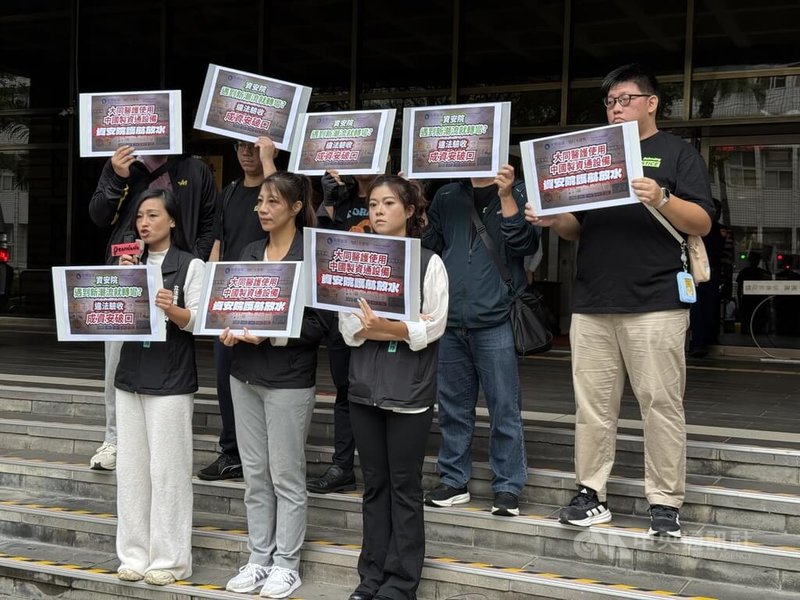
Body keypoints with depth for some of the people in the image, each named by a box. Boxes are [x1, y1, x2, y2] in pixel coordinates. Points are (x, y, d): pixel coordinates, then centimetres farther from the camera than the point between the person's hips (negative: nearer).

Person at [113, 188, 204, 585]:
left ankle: (169, 560, 4)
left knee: (167, 469, -3)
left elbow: (197, 322, -10)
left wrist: (172, 309, -29)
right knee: (131, 467, 7)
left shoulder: (191, 265, -3)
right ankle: (134, 554, 15)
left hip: (171, 380, -5)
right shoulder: (130, 262, 14)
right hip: (130, 374, 6)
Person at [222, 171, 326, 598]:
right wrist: (229, 331, -5)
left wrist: (270, 334, -21)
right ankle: (258, 559, 22)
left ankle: (286, 564, 14)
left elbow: (319, 324, -12)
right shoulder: (249, 252, 10)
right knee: (254, 473, 12)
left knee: (286, 475, 3)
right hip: (245, 373, 6)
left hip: (289, 378, -6)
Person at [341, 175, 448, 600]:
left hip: (410, 389, -3)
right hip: (365, 385, 4)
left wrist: (382, 326, -22)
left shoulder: (429, 263, -1)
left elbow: (433, 326, -10)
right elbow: (349, 328, 0)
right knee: (374, 484, 11)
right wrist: (403, 329, -13)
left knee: (404, 486, 3)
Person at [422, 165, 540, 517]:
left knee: (504, 408, -1)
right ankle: (453, 481, 23)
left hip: (495, 320, -4)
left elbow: (525, 246, -8)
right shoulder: (447, 197, 14)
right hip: (450, 319, 4)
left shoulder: (516, 193, 3)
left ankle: (508, 487, 7)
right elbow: (429, 244, 15)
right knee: (453, 406, 12)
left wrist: (506, 197, -16)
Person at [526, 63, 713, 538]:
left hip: (655, 304, -5)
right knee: (593, 405, 6)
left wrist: (661, 199, -22)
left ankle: (666, 503, 5)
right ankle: (591, 494, 14)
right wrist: (550, 219, -1)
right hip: (592, 303, 5)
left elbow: (702, 223, -4)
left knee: (662, 403, -2)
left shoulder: (678, 153, 5)